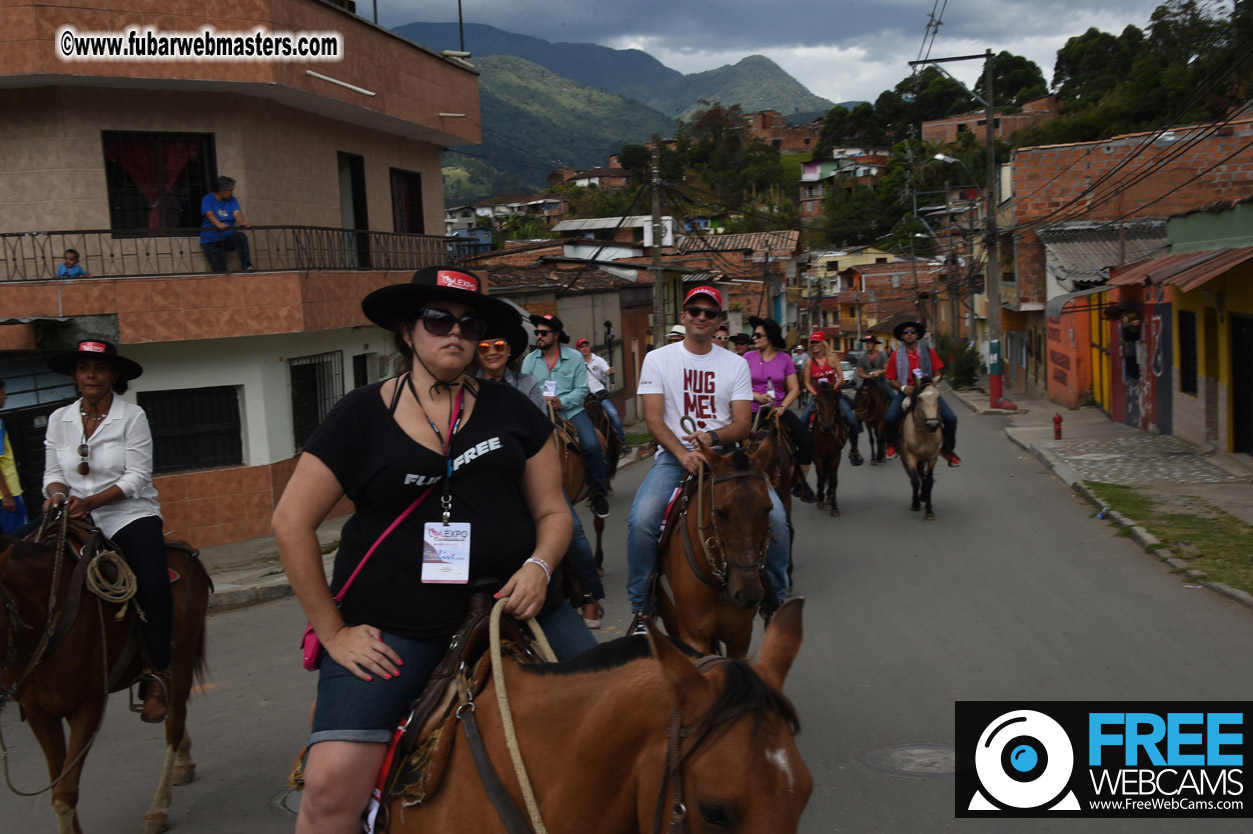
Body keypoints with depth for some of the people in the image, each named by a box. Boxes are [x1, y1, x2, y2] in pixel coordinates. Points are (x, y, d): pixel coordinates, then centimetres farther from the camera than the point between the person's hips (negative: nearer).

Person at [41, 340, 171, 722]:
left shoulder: (132, 417, -3)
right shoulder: (59, 419, 10)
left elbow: (137, 477, -9)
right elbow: (53, 472, 12)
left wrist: (90, 501, -20)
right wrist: (57, 494, -12)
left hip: (130, 515, -4)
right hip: (76, 519, 4)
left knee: (153, 585, -29)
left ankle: (156, 675, -14)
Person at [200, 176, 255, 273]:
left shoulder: (232, 200, 11)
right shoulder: (208, 199, 0)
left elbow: (237, 212, -6)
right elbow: (209, 214, -18)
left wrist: (241, 223, -31)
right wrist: (219, 224, -40)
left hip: (228, 236, 2)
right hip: (212, 239, -2)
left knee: (241, 236, -31)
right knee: (219, 269, -15)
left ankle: (246, 266, -32)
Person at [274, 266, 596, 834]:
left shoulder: (510, 410, 9)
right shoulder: (361, 417, 1)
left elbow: (552, 511, 12)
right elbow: (291, 522, 1)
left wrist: (540, 565, -10)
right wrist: (333, 632, -3)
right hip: (393, 627, -2)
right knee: (331, 784, -17)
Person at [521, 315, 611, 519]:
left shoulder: (575, 357, 4)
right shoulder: (530, 359, 8)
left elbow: (581, 390, 0)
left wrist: (563, 401, -18)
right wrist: (541, 399, -18)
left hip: (571, 410, -1)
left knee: (592, 445, -22)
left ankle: (598, 494, -4)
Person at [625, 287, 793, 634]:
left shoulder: (736, 364, 9)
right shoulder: (657, 359, 4)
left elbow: (743, 424, 2)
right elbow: (653, 419, -4)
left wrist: (712, 437, -20)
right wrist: (683, 454, -21)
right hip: (673, 455, -1)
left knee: (775, 516, -19)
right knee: (641, 520, -28)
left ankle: (777, 599, 5)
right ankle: (640, 609, -8)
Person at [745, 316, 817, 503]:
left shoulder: (784, 359, 3)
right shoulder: (748, 357, 1)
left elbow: (794, 389, 3)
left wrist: (782, 407, -12)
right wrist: (756, 396, -14)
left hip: (779, 409, 1)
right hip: (754, 411, -1)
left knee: (807, 441, -13)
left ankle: (801, 484, 2)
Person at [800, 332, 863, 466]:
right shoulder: (809, 362, 1)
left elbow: (841, 376, -2)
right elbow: (807, 383, 1)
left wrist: (833, 388, -16)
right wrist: (816, 394, -14)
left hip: (834, 393, -1)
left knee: (852, 420, -13)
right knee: (803, 420, -20)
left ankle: (853, 450, 6)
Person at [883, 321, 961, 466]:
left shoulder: (928, 352, 8)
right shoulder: (896, 355, 5)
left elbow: (938, 371, 9)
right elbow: (891, 379, 6)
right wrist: (902, 387, -13)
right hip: (906, 391, -1)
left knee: (950, 418, -16)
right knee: (889, 418, -27)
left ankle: (947, 449, 10)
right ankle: (892, 444, 7)